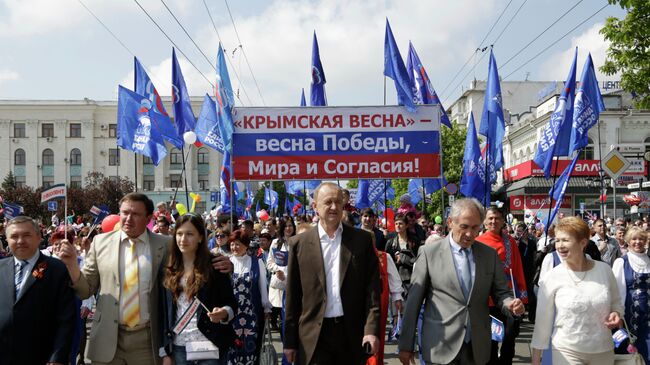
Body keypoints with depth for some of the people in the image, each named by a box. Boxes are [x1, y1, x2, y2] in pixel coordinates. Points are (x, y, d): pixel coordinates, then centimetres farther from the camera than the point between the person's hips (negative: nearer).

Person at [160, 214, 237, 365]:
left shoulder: (214, 266, -5)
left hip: (211, 346, -3)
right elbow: (163, 312, 5)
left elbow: (231, 303, -3)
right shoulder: (167, 270, 4)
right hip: (179, 347, 3)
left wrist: (224, 313, -24)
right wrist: (165, 352, 3)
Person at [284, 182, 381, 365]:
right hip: (313, 336, -1)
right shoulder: (299, 243, 2)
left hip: (353, 334, 1)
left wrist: (372, 329, -9)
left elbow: (372, 289, 0)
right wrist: (290, 340, 3)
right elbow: (292, 296, 4)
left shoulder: (362, 239, 3)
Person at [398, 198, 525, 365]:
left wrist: (510, 303, -13)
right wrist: (406, 345, -4)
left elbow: (501, 292, 10)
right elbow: (414, 301, -3)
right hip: (440, 348, -3)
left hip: (477, 349, 3)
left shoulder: (490, 254, 5)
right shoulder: (429, 252, -4)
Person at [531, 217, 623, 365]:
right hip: (567, 351, -3)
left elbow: (616, 302, 13)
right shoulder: (552, 277, -10)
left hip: (604, 350, 3)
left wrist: (616, 314, -10)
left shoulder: (604, 269, -4)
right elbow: (542, 320, -5)